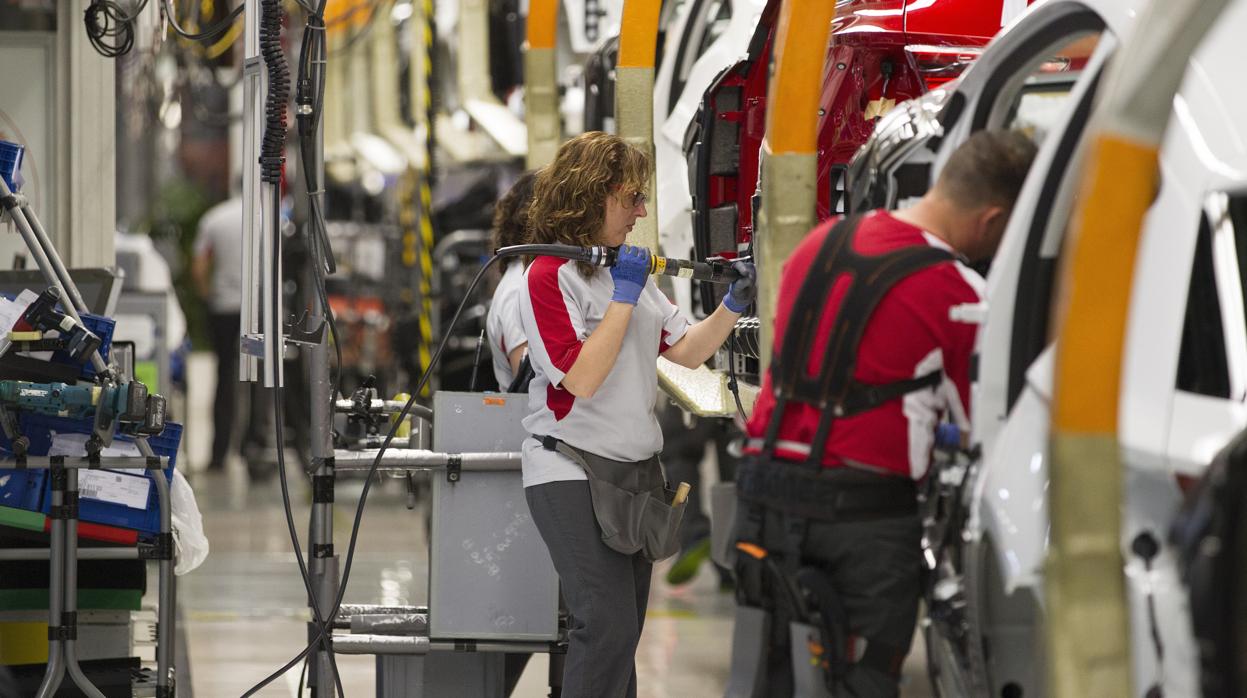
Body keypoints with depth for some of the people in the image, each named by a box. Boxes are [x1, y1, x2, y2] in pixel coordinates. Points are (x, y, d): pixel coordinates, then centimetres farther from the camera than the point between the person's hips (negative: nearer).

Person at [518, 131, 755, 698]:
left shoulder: (628, 267, 13)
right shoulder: (549, 275, -11)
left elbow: (687, 351, 13)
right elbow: (582, 378, -20)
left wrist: (734, 304, -2)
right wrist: (624, 297, -18)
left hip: (633, 469, 8)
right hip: (572, 469, -8)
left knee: (622, 635, 8)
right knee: (608, 627, -16)